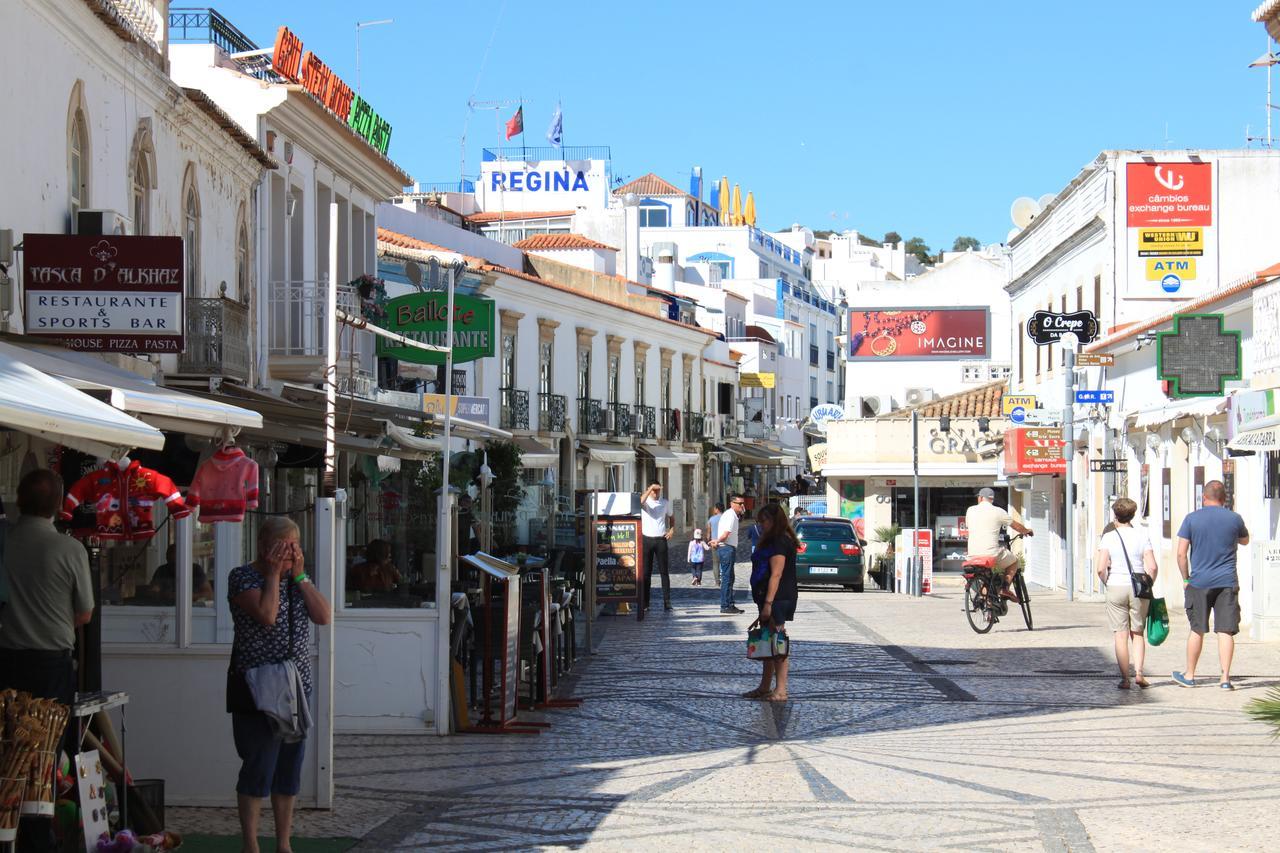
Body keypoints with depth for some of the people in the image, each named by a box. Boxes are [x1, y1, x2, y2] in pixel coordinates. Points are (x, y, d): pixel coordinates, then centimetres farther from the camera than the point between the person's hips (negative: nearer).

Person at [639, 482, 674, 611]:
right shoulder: (646, 502, 1)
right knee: (646, 572, 0)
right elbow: (641, 501, -24)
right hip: (647, 539, -2)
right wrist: (650, 488, -27)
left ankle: (667, 602, 0)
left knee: (664, 572, -1)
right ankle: (645, 603, 2)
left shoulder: (665, 503, 10)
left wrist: (672, 529, 5)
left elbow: (671, 517, 23)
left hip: (661, 540, 2)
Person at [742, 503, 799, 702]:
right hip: (768, 600, 11)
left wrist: (768, 603, -23)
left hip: (778, 600, -11)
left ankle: (780, 690, -10)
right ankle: (765, 688, 21)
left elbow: (776, 575, -19)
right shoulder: (771, 542, 20)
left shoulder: (780, 542, -13)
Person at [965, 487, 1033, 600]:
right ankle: (1005, 588, 5)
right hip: (992, 553, -4)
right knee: (1014, 561, 22)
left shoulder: (971, 510, 7)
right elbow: (1016, 526, 9)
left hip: (973, 554, 4)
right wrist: (1026, 531, 32)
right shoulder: (998, 512, -1)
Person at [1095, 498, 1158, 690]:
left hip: (1116, 588, -1)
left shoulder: (1108, 538, -4)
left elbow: (1101, 568, -11)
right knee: (1138, 633, 14)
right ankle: (1138, 672, 1)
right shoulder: (1142, 536, 0)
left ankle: (1124, 679, 3)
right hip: (1138, 589, 1)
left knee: (1121, 635, 4)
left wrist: (1107, 583, 6)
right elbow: (1152, 567, -7)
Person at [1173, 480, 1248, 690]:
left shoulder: (1192, 519, -3)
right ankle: (1225, 678, -5)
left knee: (1197, 630, 11)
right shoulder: (1234, 519, 0)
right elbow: (1245, 541, 21)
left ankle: (1189, 676, 20)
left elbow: (1181, 553, -4)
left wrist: (1186, 579, 7)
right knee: (1225, 631, -1)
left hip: (1199, 582, 0)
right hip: (1227, 582, 0)